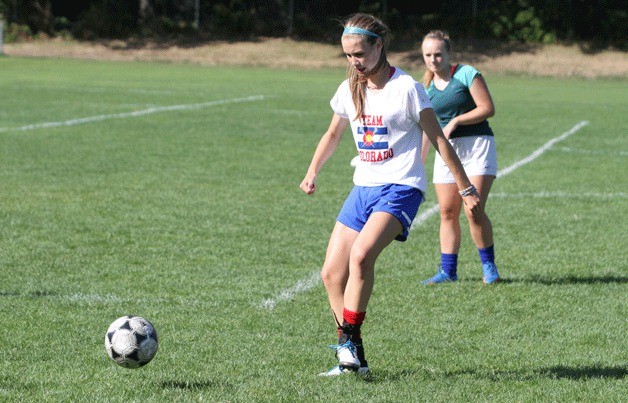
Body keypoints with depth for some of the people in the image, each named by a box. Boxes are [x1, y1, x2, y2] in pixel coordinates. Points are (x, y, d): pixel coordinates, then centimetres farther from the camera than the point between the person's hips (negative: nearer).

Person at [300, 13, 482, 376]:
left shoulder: (406, 88, -10)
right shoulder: (350, 90, 7)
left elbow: (438, 139, -6)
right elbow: (333, 134, 25)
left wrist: (467, 188, -4)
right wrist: (313, 173, 15)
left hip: (401, 188, -7)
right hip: (364, 187, 7)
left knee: (361, 254, -29)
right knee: (332, 273, -2)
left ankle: (350, 340, -19)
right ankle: (353, 359, 6)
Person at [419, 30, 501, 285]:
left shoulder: (466, 74, -6)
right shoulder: (427, 87, 11)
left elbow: (488, 108, -10)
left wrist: (455, 122, -14)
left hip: (477, 145, -5)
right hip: (447, 150, 5)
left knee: (473, 211, -14)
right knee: (447, 212, 1)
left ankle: (489, 266, 2)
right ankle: (448, 271, 8)